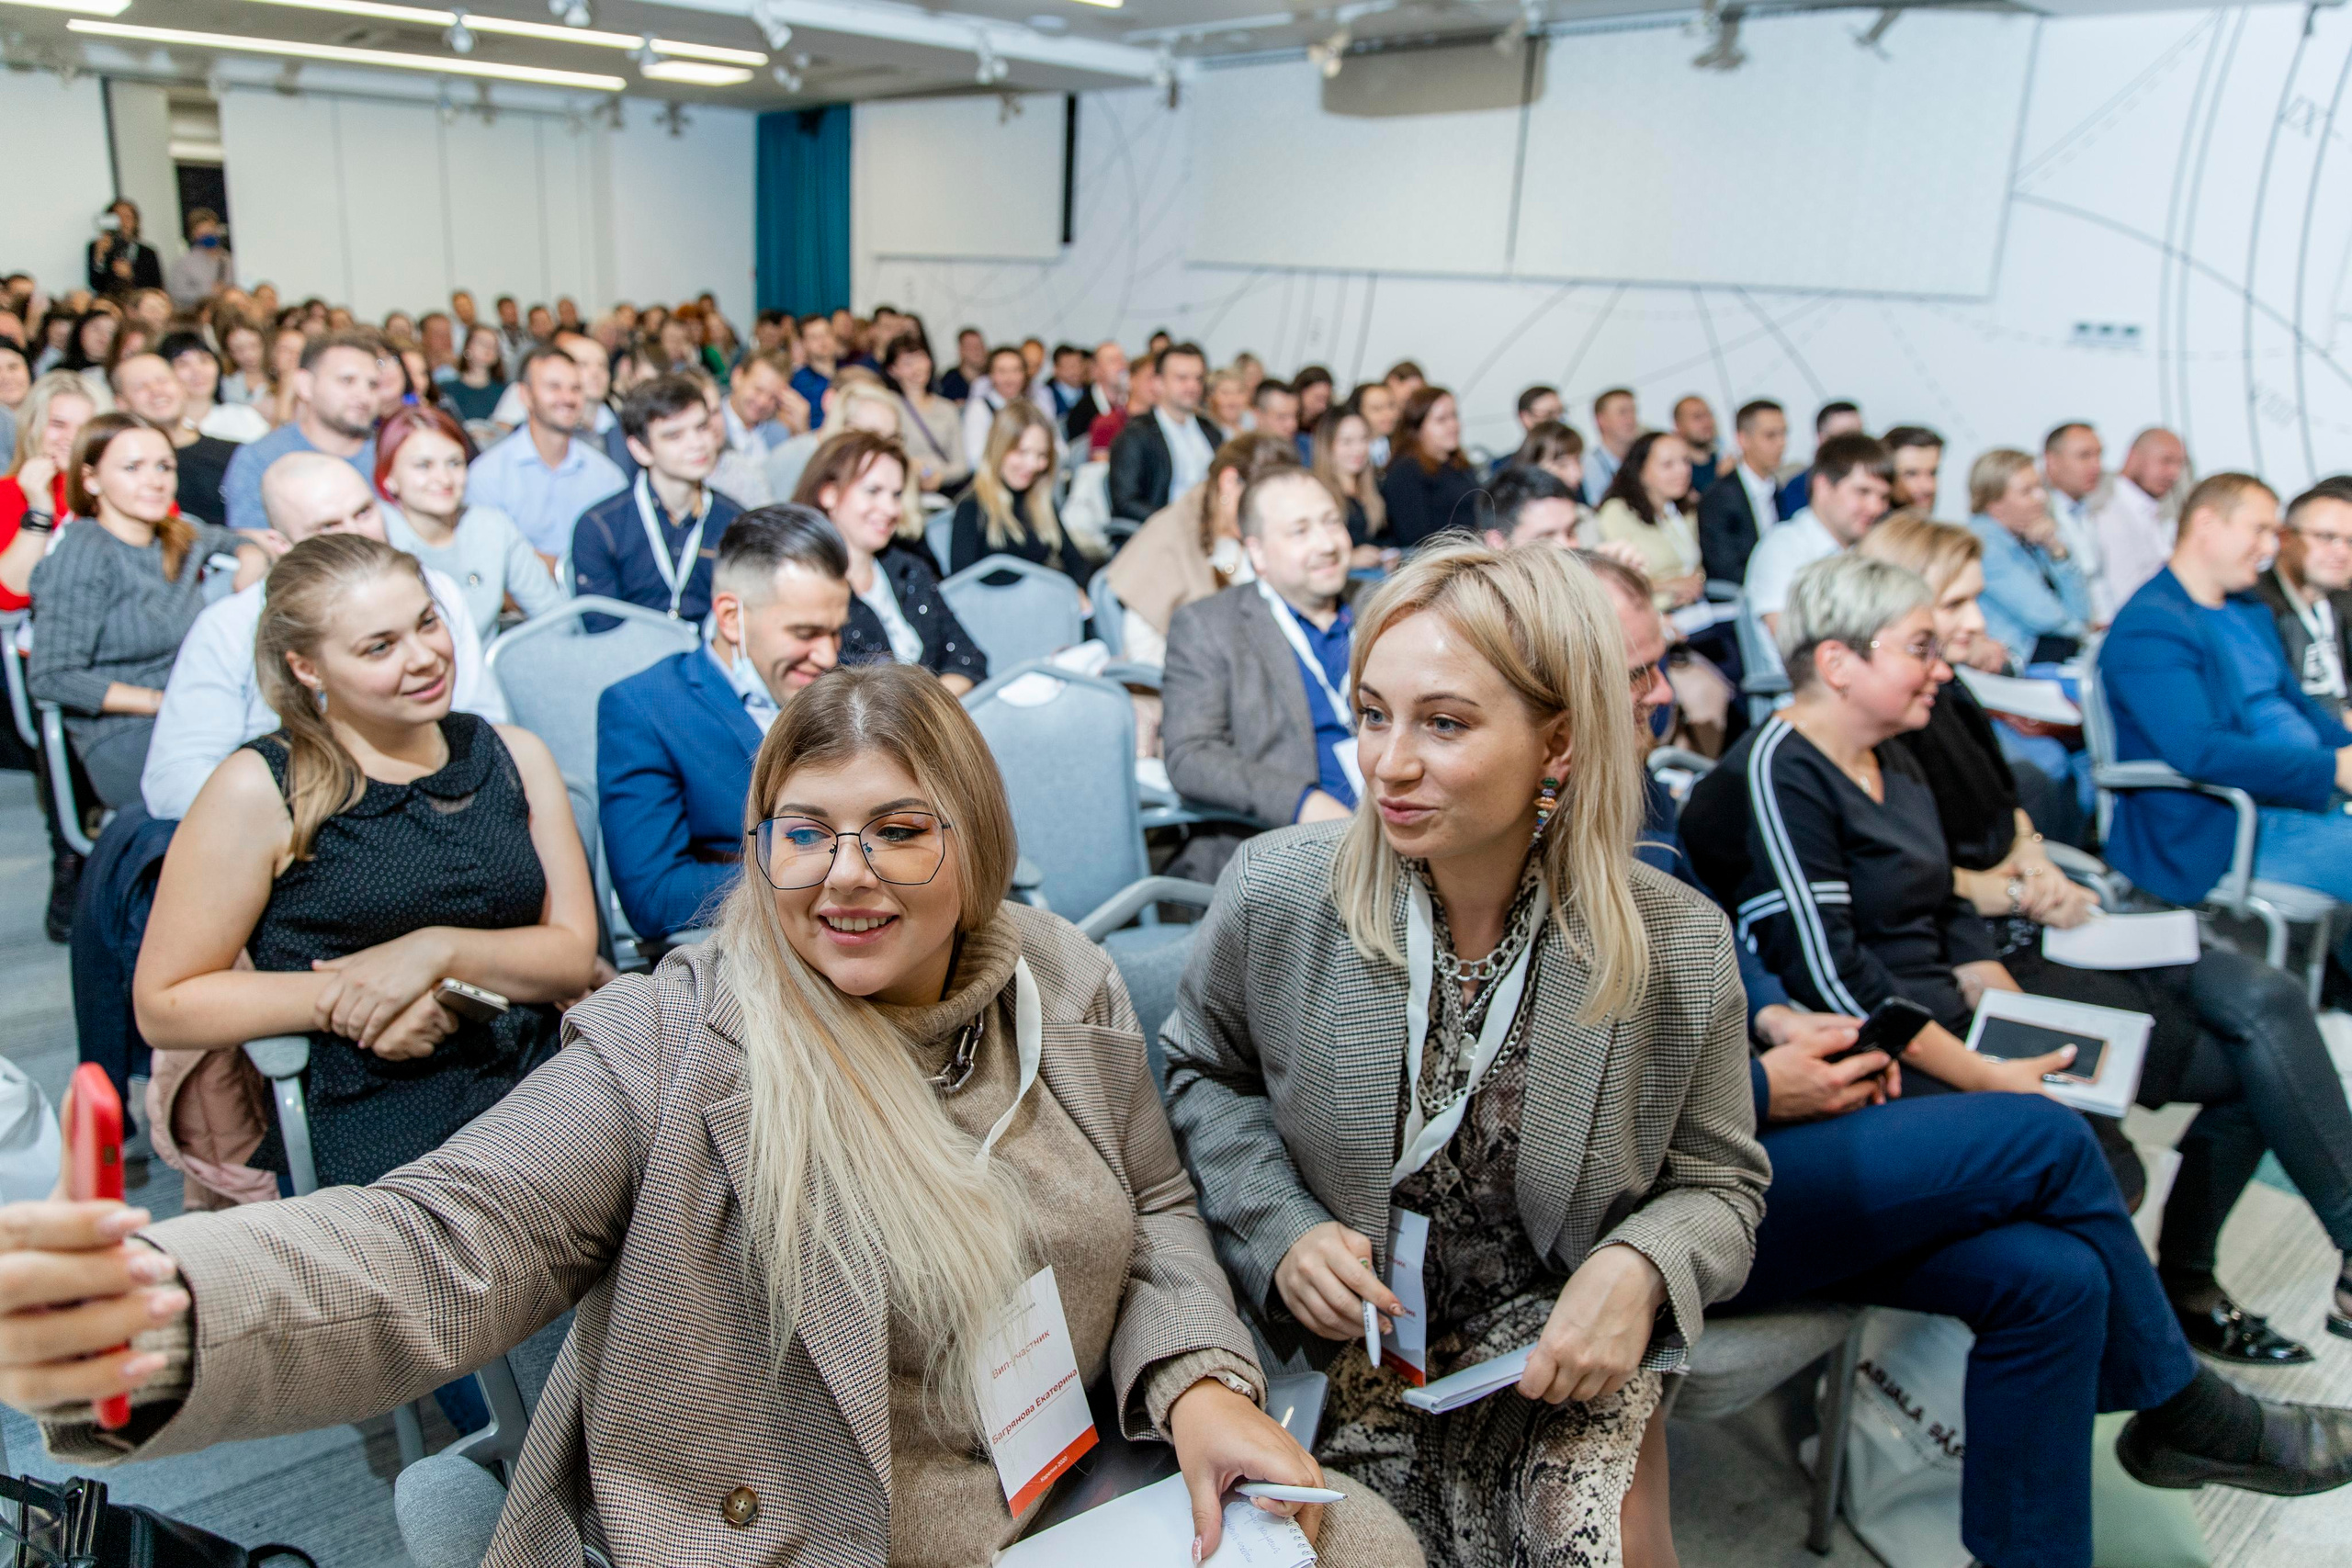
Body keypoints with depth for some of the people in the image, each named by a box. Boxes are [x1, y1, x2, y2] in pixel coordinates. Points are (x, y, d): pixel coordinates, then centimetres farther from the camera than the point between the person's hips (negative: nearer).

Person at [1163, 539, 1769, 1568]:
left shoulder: (1679, 949, -14)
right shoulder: (1274, 893, -14)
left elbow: (1718, 1182, 2)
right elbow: (1204, 1071, 5)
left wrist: (1638, 1269, -20)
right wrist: (1281, 1229, -12)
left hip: (1555, 1337, 0)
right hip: (1341, 1329, 0)